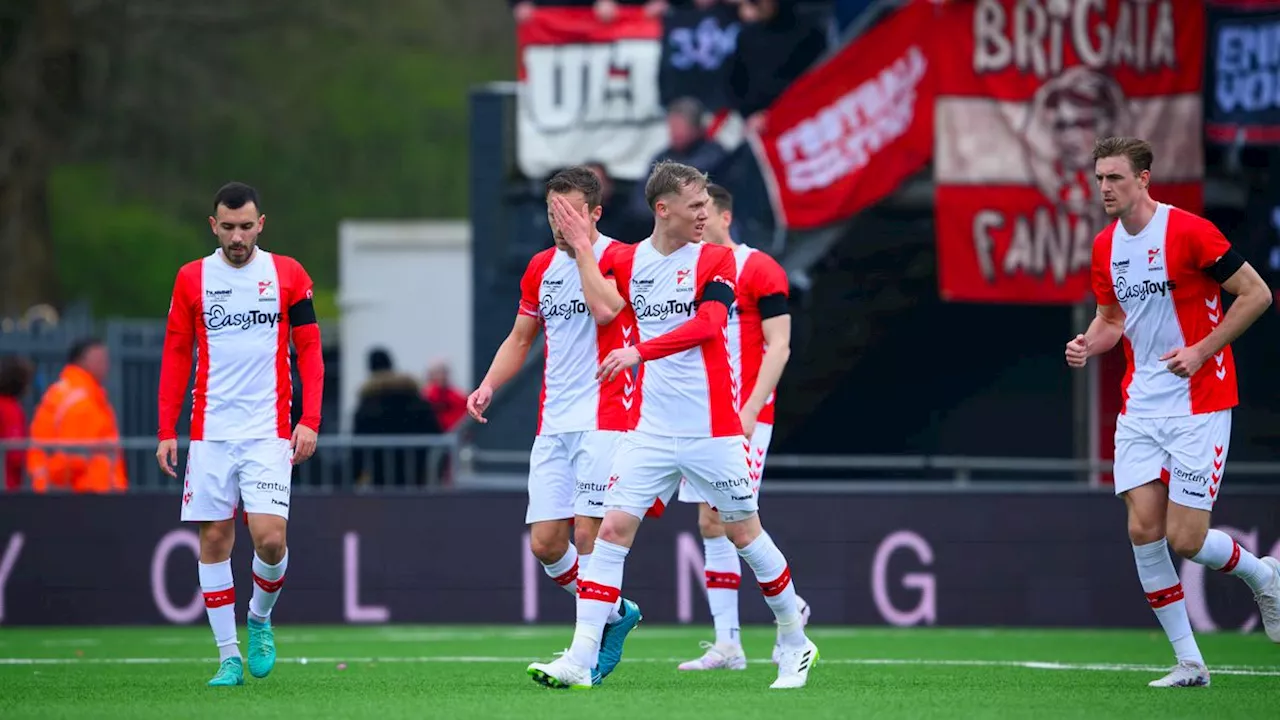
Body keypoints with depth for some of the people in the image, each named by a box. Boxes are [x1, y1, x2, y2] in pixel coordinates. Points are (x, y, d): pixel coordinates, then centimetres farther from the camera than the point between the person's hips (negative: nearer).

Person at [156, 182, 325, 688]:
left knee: (270, 537, -14)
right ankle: (228, 656, 8)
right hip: (210, 431, 2)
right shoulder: (192, 279, 6)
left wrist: (310, 421, -6)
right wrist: (167, 431, 3)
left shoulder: (289, 275, 3)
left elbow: (309, 350, 4)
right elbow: (176, 356, 9)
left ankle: (260, 617, 16)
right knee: (214, 538, -1)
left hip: (269, 432, -2)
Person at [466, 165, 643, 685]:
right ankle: (615, 614, 23)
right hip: (553, 423, 6)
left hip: (603, 420, -6)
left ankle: (586, 658, -5)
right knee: (544, 543, 0)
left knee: (589, 534, -12)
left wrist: (582, 245, -18)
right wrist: (488, 385, 8)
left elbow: (603, 310, -25)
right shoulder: (541, 267, 14)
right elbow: (521, 337, 23)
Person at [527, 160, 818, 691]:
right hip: (650, 428, 3)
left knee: (743, 532, 6)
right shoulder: (625, 260, 8)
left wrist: (640, 351, -26)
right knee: (613, 528, -8)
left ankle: (795, 642, 26)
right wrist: (581, 245, 3)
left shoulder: (716, 260, -4)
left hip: (712, 429, -3)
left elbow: (708, 323, -17)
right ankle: (580, 660, -9)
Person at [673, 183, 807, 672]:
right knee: (711, 524, 3)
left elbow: (778, 346, -11)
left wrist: (751, 409, -19)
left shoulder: (759, 270, -7)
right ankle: (727, 644, 4)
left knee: (732, 519, -12)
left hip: (744, 415, -7)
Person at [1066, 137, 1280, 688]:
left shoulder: (1187, 232, -14)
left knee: (1185, 540, -9)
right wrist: (1090, 343, -2)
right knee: (1143, 529, -6)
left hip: (1199, 404, -6)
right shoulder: (1105, 247, 7)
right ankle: (1189, 662, 3)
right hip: (1140, 408, 6)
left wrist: (1201, 351, -17)